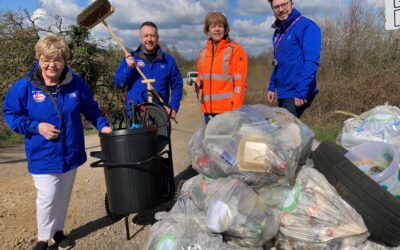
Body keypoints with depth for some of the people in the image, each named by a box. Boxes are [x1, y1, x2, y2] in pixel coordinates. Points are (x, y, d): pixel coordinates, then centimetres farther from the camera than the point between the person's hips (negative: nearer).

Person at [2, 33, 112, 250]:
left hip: (71, 153, 3)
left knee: (63, 196, 16)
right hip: (43, 156, -3)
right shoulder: (24, 87, -13)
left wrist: (102, 125, -5)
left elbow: (90, 109, 7)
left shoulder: (76, 83, -7)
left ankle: (58, 231, 39)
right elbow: (10, 114, -3)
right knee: (48, 198, -3)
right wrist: (36, 127, -16)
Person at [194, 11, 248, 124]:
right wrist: (198, 83, 1)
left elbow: (239, 82, -8)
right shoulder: (203, 52, 13)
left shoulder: (235, 50, -3)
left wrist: (235, 109, -14)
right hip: (208, 109, 6)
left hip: (228, 110, -5)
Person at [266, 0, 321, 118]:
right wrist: (272, 87, 15)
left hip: (296, 94, -8)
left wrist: (301, 91, -25)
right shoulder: (278, 31, 12)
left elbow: (311, 62, -20)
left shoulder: (307, 26, -11)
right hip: (283, 93, 8)